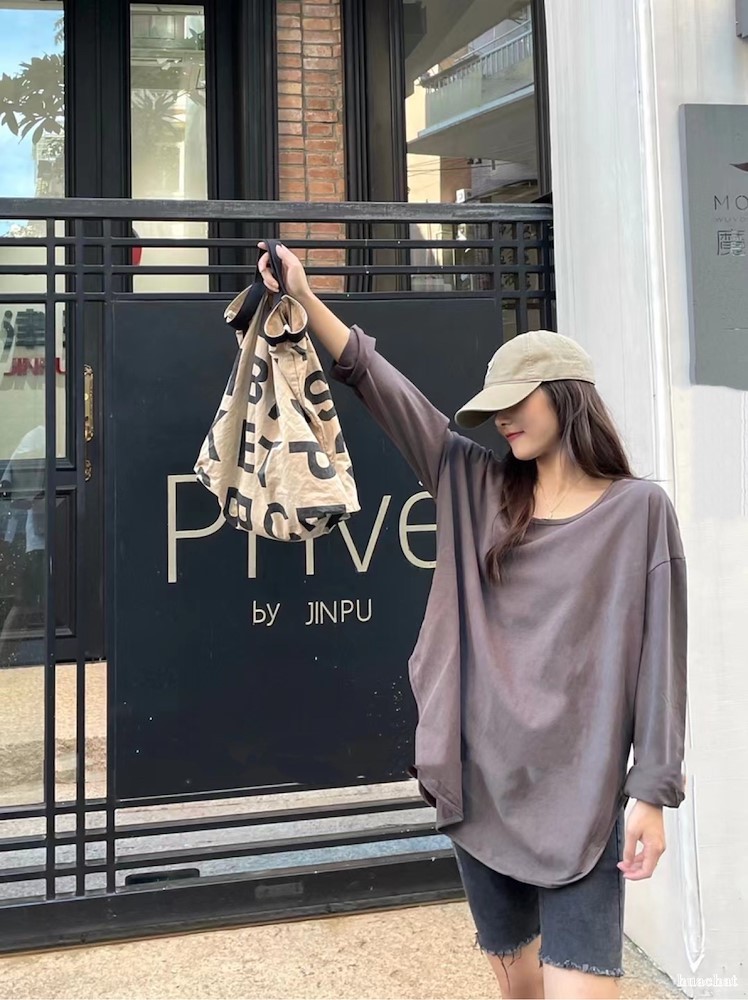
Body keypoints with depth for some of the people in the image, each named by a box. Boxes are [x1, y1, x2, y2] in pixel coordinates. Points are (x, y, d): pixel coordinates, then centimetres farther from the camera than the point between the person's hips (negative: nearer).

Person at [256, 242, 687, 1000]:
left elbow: (658, 655, -5)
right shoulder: (476, 488, 5)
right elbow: (378, 384, 3)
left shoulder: (638, 509, -3)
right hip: (479, 775, 4)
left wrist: (653, 793, -8)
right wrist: (304, 300, -2)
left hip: (579, 790, -4)